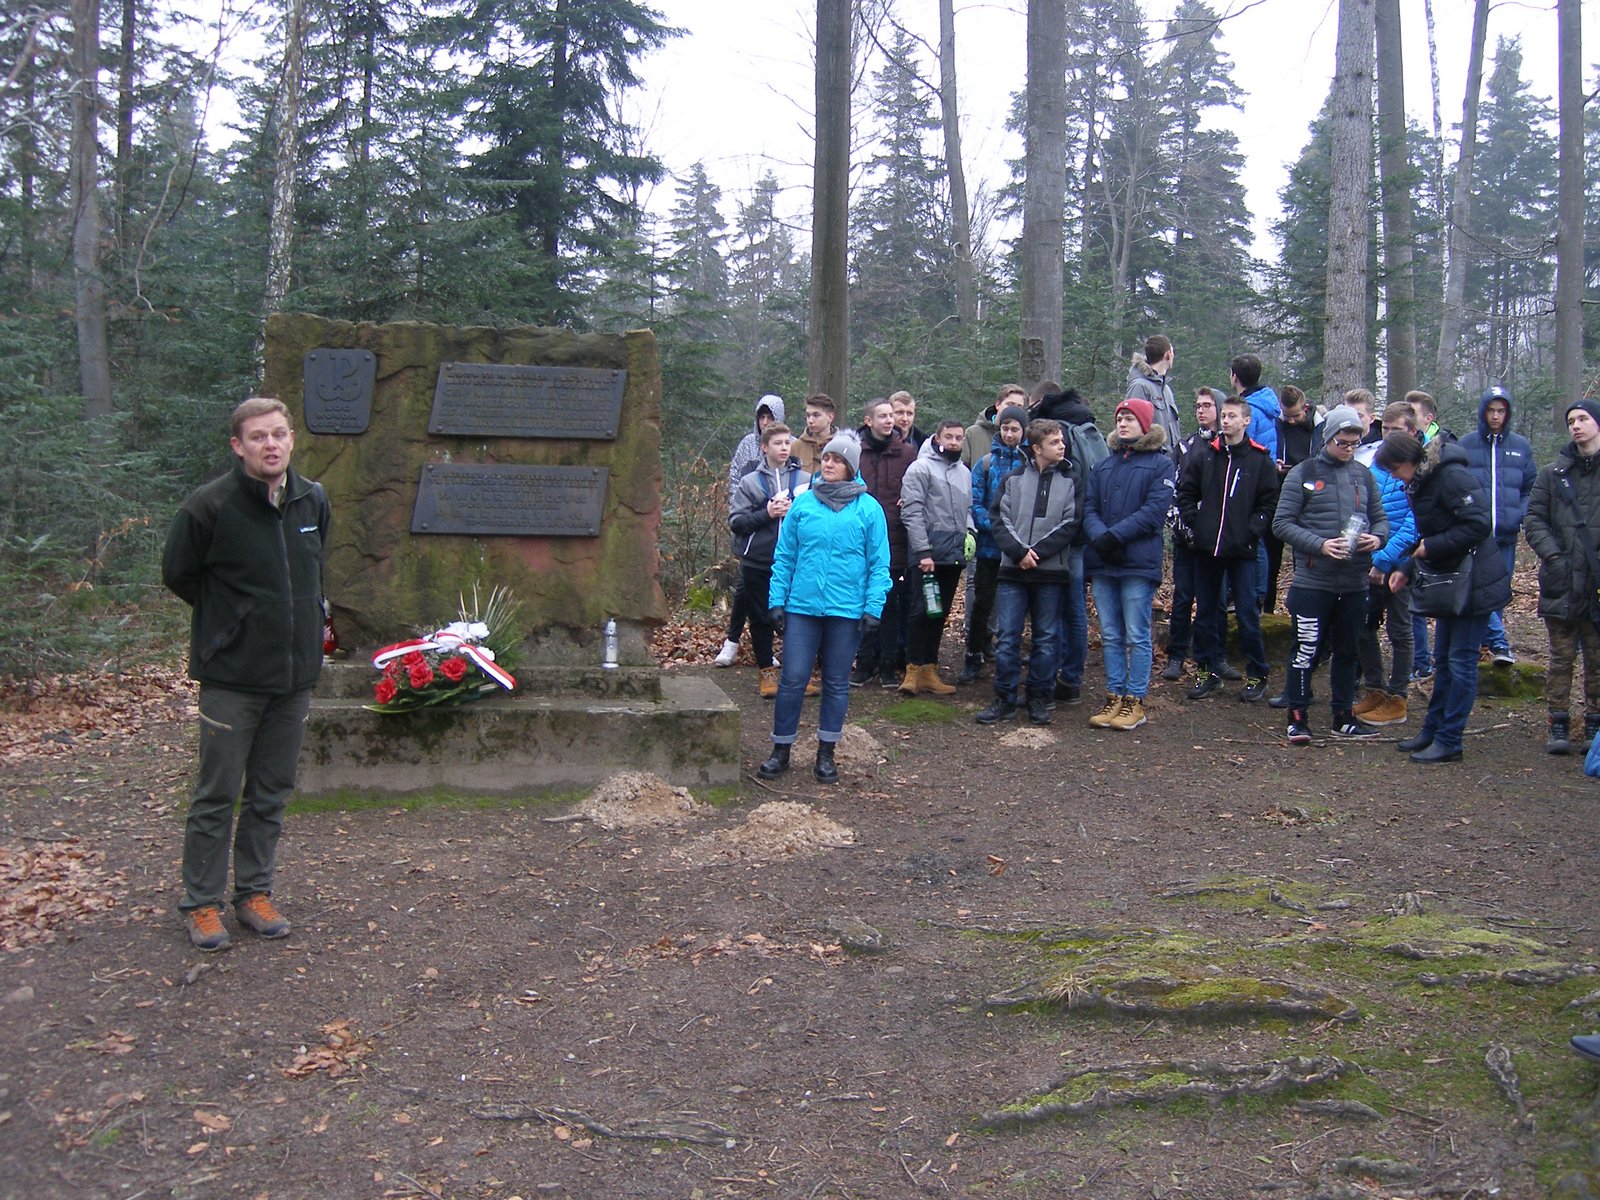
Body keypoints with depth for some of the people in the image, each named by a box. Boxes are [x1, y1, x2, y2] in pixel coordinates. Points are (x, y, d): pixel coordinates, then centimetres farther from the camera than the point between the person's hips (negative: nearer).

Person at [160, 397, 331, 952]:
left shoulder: (313, 500, 3)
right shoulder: (209, 506, -12)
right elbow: (178, 575, 0)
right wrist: (232, 618, 4)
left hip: (295, 674, 5)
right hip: (232, 677, -5)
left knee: (272, 794, 13)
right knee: (217, 795, 3)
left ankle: (254, 893, 26)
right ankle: (201, 903, 15)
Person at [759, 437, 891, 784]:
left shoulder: (869, 509, 0)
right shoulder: (803, 504, 5)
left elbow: (879, 564, 0)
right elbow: (784, 556, 8)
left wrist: (873, 607, -8)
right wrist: (777, 600, 2)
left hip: (846, 610, -1)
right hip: (802, 607, 1)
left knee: (837, 683, 9)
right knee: (793, 679, 0)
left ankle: (826, 753, 21)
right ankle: (780, 750, 13)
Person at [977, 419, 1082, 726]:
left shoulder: (1071, 480, 4)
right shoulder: (1014, 479, 7)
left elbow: (1070, 525, -4)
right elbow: (998, 517, 0)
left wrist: (1035, 552, -12)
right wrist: (1019, 551, -14)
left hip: (1051, 572, 0)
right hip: (1013, 570, 0)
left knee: (1046, 638, 6)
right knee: (1007, 637, 1)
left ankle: (1040, 698, 17)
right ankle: (1005, 698, 9)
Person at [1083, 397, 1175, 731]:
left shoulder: (1160, 463, 0)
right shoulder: (1103, 465, 16)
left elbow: (1155, 510, -11)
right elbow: (1089, 507, 7)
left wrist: (1116, 535, -18)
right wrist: (1098, 535, -13)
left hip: (1139, 563, -5)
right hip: (1102, 563, 5)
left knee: (1136, 636, -1)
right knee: (1110, 636, 9)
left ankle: (1134, 701, 5)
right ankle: (1115, 697, 16)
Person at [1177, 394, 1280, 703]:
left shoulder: (1260, 459, 1)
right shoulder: (1204, 454, 6)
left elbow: (1270, 503, 0)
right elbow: (1185, 492, 10)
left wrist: (1251, 530, -11)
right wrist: (1194, 523, 0)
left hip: (1242, 550, -3)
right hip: (1206, 547, 3)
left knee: (1247, 613, 0)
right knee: (1206, 611, 9)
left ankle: (1256, 675, 11)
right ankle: (1207, 670, 19)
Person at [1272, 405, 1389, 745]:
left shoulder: (1363, 475, 10)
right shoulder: (1303, 474, -3)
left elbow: (1380, 518, 17)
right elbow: (1282, 522, -7)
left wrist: (1377, 538, -6)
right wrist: (1319, 545, -19)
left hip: (1355, 582, 5)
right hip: (1313, 580, -4)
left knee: (1347, 650, 13)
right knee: (1306, 648, -3)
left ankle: (1344, 716, 24)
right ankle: (1297, 717, 7)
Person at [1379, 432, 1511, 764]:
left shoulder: (1451, 477, -20)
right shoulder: (1422, 482, 11)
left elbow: (1479, 524, -26)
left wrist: (1431, 547, -20)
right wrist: (1406, 569, 5)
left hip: (1475, 583, -10)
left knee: (1461, 661, -3)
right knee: (1443, 659, 15)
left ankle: (1449, 741, 3)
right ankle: (1432, 730, 24)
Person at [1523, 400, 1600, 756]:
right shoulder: (1553, 473, 6)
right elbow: (1533, 519, 5)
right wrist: (1553, 555, -9)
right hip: (1562, 583, 0)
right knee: (1561, 657, 5)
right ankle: (1557, 723, 11)